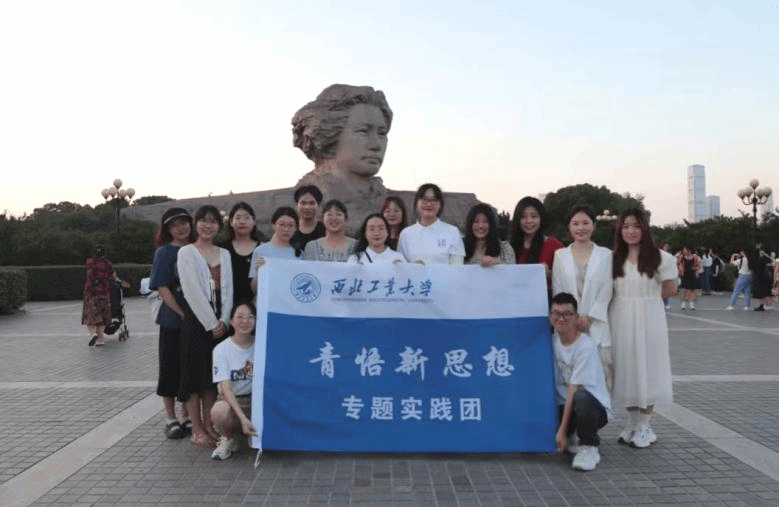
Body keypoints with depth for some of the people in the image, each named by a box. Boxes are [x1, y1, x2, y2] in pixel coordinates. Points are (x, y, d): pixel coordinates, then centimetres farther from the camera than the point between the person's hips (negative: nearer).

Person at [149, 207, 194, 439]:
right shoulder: (164, 252, -2)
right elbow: (162, 288, -7)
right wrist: (181, 313, -14)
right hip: (173, 320, -3)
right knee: (170, 368, 4)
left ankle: (187, 417, 22)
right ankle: (171, 419, 15)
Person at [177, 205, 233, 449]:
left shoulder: (224, 254, 13)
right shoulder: (186, 252, -1)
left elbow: (228, 289, 7)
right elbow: (192, 291, -10)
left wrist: (223, 321, -6)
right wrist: (210, 323, -14)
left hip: (220, 322, 4)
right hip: (196, 319, -4)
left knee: (214, 373, 7)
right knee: (195, 373, -1)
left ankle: (209, 426, 16)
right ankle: (197, 430, 7)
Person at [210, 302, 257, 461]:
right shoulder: (221, 349, -10)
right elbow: (226, 388, -18)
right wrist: (243, 418, -31)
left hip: (256, 400, 3)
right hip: (230, 400, -2)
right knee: (219, 411, -37)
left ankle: (252, 434, 11)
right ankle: (228, 439, -2)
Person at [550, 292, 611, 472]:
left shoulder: (586, 346, -18)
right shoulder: (553, 340, 3)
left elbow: (574, 389, -21)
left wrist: (563, 429, -22)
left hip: (595, 407, -6)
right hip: (564, 405, 6)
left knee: (582, 398, -40)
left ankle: (589, 447, -13)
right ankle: (571, 439, 14)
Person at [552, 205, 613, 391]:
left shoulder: (605, 255, 6)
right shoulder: (560, 255, 8)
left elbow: (606, 292, 1)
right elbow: (557, 291, 5)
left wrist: (589, 318, -8)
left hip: (596, 325, 0)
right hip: (568, 326, 1)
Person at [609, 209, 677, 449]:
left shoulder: (660, 258, -4)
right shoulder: (613, 259, 5)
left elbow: (670, 289, 3)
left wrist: (646, 298, 3)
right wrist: (630, 300, 0)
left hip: (648, 320, -3)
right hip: (621, 320, 3)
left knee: (646, 369, 3)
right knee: (626, 370, 8)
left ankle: (644, 426, 16)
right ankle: (632, 422, 23)